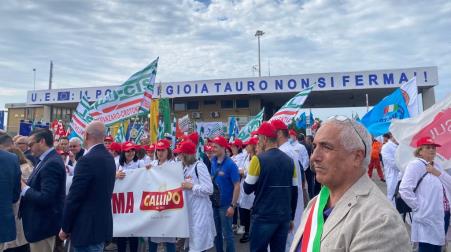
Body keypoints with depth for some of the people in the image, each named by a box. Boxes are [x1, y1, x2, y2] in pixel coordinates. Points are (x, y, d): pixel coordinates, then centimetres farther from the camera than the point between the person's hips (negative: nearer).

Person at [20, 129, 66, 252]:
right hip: (41, 221, 10)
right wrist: (26, 185, -2)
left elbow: (45, 198, -29)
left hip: (43, 224, -10)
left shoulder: (52, 163, -24)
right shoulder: (48, 160, 7)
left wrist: (24, 188, -16)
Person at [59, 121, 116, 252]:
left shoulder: (87, 160, -20)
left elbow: (74, 197, -17)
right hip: (103, 224, 8)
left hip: (88, 228, -8)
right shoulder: (109, 158, 5)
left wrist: (65, 228, -7)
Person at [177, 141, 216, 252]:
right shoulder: (185, 168, 9)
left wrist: (191, 186, -18)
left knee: (199, 243, -1)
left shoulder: (199, 166, -15)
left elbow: (209, 189, -21)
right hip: (189, 208, 8)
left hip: (200, 210, -8)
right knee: (192, 241, 20)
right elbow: (185, 187, 21)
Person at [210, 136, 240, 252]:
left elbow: (237, 186, -15)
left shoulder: (230, 164, -16)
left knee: (227, 233, 5)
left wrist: (233, 205, -18)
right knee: (216, 232, 17)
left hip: (226, 205, -5)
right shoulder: (213, 162, 1)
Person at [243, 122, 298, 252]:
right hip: (284, 217, 5)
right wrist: (291, 217, 18)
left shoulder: (258, 159, -12)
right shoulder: (289, 160, 3)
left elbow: (248, 189, -6)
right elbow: (294, 191, 9)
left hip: (263, 217, -5)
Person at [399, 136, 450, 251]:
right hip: (428, 218, -8)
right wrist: (419, 207, -16)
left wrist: (438, 173, -6)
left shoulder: (436, 166, 15)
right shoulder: (415, 165, -11)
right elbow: (404, 190, -21)